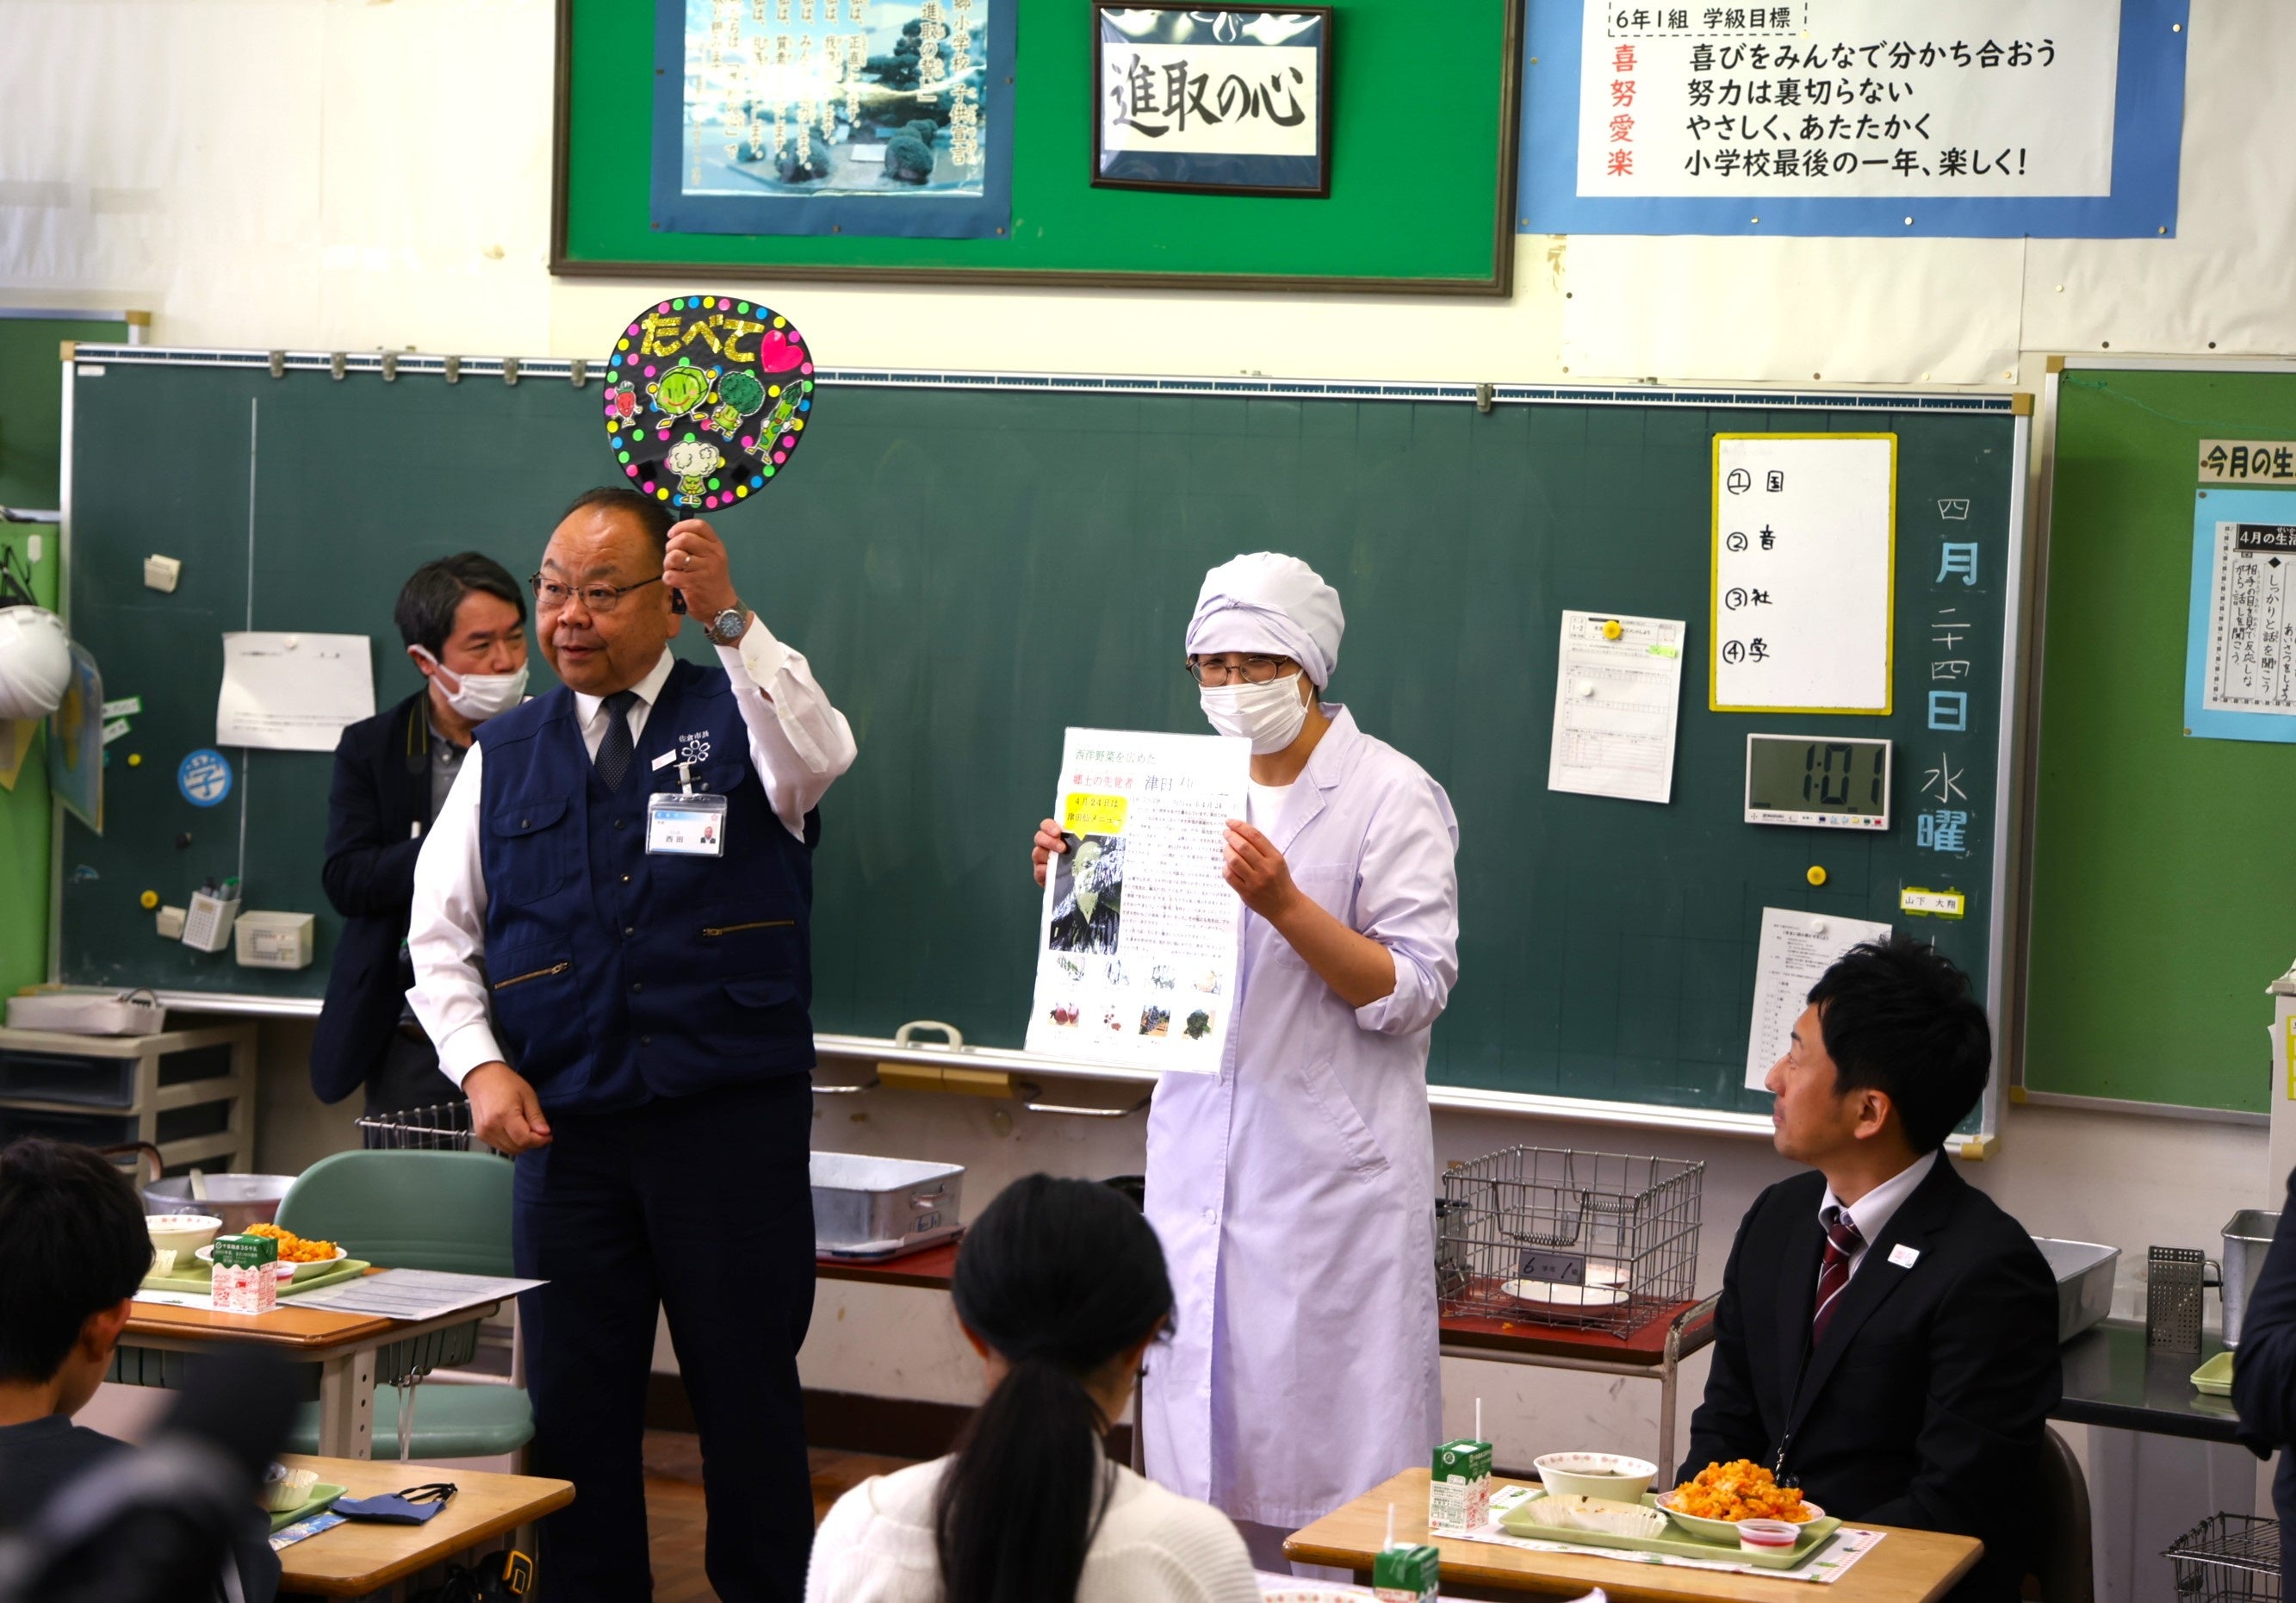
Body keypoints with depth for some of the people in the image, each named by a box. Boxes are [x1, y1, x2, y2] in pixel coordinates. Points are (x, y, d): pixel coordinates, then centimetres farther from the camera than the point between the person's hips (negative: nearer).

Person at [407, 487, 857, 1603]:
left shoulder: (737, 715, 2)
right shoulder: (505, 755, 11)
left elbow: (817, 759, -22)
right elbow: (438, 933, 11)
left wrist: (730, 620, -33)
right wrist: (481, 1065, -4)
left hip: (732, 1122, -3)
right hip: (564, 1128, 3)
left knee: (748, 1395, 4)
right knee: (575, 1405, 8)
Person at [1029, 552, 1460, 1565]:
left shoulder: (1391, 795, -5)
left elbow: (1414, 991, -12)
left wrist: (1285, 905, -22)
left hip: (1329, 1167, -6)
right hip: (1203, 1151, 6)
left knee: (1333, 1454, -6)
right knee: (1205, 1434, 7)